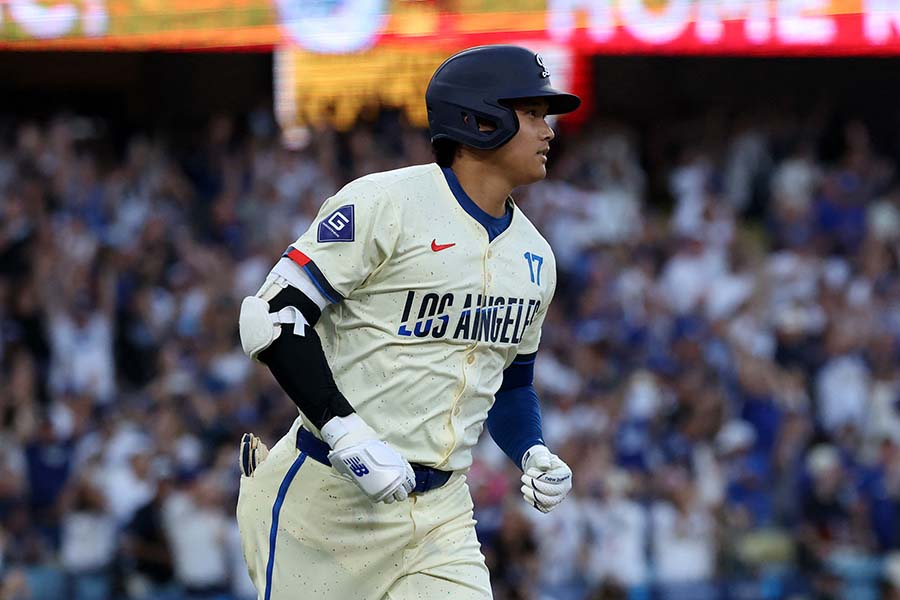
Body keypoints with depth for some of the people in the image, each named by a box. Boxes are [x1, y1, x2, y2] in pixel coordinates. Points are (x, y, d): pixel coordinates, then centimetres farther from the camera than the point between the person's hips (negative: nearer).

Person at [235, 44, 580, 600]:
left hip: (442, 511, 6)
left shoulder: (534, 256, 12)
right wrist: (348, 436, -24)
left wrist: (534, 453, 3)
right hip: (327, 498, -6)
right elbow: (274, 314, -16)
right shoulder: (384, 204, -11)